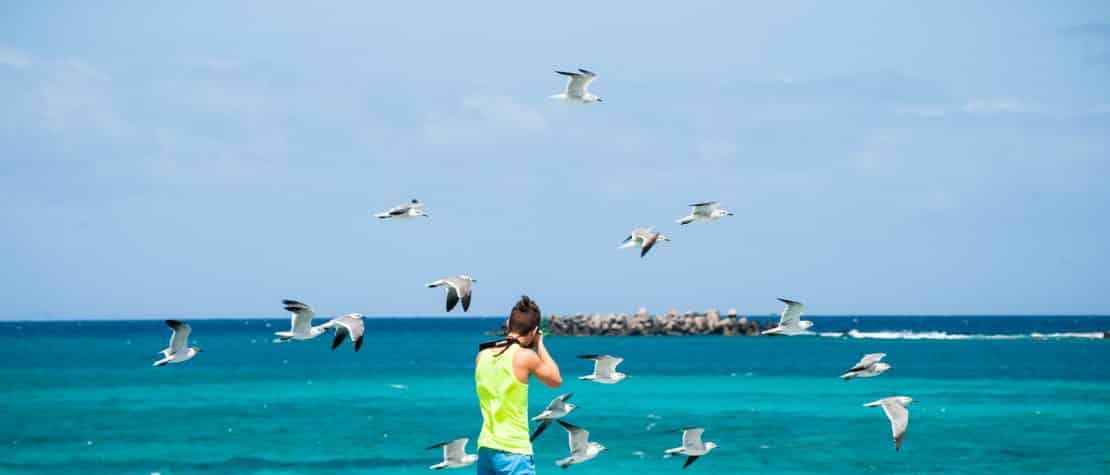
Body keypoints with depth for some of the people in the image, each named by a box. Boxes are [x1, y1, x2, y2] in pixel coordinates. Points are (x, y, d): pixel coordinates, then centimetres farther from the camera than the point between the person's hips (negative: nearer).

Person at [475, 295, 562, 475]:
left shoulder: (483, 355, 5)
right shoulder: (524, 356, -11)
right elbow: (556, 380, 5)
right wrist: (539, 345, 12)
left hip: (485, 448, 7)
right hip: (513, 452, -7)